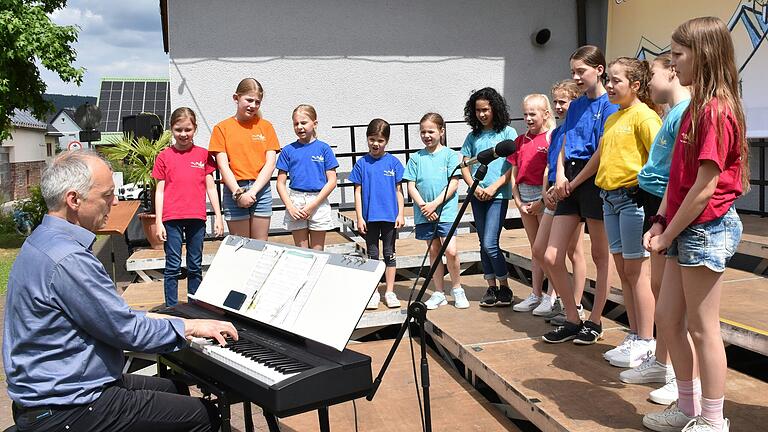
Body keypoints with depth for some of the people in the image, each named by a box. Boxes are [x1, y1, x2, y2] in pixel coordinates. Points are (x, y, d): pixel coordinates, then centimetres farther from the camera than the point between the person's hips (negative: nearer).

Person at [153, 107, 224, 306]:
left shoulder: (203, 154, 7)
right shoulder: (164, 156, 4)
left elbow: (211, 187, 9)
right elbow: (160, 190, 4)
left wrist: (218, 217, 5)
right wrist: (158, 222, -1)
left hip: (196, 217, 2)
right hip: (171, 218, -2)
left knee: (195, 267, 9)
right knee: (173, 267, 1)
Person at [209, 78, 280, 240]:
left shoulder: (265, 126, 9)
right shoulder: (222, 128, 5)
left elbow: (270, 164, 1)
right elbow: (223, 166, -3)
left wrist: (252, 191, -11)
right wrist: (238, 193, -15)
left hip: (261, 189, 1)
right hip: (234, 191, -1)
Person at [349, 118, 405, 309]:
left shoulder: (393, 162, 0)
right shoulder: (362, 163, 0)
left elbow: (398, 190, 4)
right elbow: (358, 191, 2)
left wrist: (400, 214, -1)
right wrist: (359, 217, -3)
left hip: (390, 215, 0)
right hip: (370, 217, 0)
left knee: (389, 254, 8)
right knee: (372, 254, 8)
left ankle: (390, 292, 17)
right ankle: (373, 293, 17)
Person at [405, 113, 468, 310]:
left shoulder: (450, 155, 1)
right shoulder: (416, 158, 8)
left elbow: (453, 183, -6)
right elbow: (411, 186, 4)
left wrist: (435, 204, -14)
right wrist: (423, 205, -11)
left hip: (446, 211, -3)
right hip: (424, 214, 3)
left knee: (450, 251, -12)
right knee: (433, 252, 9)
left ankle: (457, 289, 8)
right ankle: (439, 293, 18)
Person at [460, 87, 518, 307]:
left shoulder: (507, 132, 1)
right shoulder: (473, 136, 13)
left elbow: (513, 166, -4)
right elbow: (465, 166, 10)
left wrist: (494, 187, -13)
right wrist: (474, 187, -8)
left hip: (498, 194, -5)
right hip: (477, 196, 5)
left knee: (489, 244, -12)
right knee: (484, 244, 7)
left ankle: (505, 289, 2)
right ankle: (491, 288, 16)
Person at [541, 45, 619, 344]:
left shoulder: (610, 106, -6)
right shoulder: (576, 106, 16)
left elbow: (602, 152, -12)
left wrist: (574, 184, -8)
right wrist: (560, 175, -4)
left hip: (595, 182, -7)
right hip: (570, 183, 7)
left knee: (600, 256, 6)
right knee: (551, 257, 2)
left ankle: (594, 321, 17)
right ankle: (573, 320, 15)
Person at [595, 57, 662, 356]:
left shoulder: (644, 115, -10)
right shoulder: (612, 119, 17)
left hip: (633, 197, -8)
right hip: (610, 199, 9)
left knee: (637, 271, -3)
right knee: (623, 270, 11)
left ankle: (646, 343, 6)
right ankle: (635, 336, 21)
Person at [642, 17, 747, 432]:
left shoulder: (715, 110, -17)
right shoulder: (695, 108, 13)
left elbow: (705, 187, -20)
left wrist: (667, 236, -13)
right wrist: (661, 222, 6)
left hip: (706, 228, -10)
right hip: (685, 228, 10)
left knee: (702, 327, 1)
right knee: (668, 318, 15)